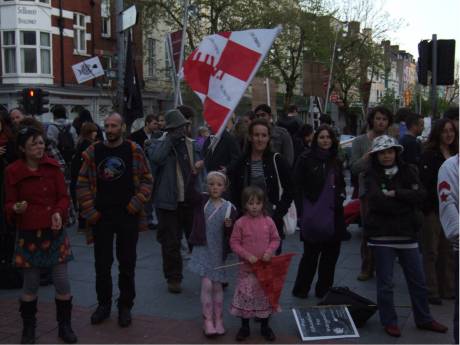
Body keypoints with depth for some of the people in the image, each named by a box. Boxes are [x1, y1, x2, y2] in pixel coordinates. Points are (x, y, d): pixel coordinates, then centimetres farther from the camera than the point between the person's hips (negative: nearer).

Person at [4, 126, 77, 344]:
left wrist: (58, 213, -18)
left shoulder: (52, 166, 0)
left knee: (62, 282, 2)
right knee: (30, 284, 9)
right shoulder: (13, 172, -4)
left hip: (54, 231, 1)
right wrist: (15, 209, -23)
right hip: (28, 233, -1)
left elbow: (63, 196, 2)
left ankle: (64, 326, 21)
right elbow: (9, 203, 0)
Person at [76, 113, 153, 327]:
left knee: (127, 264, 8)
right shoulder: (93, 152, 3)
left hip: (128, 217, -1)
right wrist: (90, 212, -3)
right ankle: (103, 304, 26)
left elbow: (147, 180, 1)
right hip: (101, 217, 2)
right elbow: (82, 184, 5)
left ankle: (125, 306, 21)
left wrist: (135, 205, -10)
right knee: (102, 264, 9)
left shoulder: (134, 151, -1)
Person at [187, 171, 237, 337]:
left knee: (217, 286, 10)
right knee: (206, 284, -6)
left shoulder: (229, 208, -3)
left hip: (219, 251, 1)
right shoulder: (202, 201, -3)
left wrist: (229, 226, -20)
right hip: (203, 249, -1)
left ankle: (218, 319, 25)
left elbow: (233, 234, 1)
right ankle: (208, 320, 10)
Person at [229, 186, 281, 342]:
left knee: (266, 294, 11)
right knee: (245, 295, 3)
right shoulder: (240, 223, -9)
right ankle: (245, 327, 22)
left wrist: (270, 251, -13)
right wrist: (246, 255, -16)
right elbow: (234, 243, -5)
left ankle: (265, 326, 28)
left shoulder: (268, 221, -4)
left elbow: (275, 239, 4)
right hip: (247, 266, -2)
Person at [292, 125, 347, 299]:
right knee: (311, 254, 1)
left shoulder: (336, 162, 15)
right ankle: (301, 289, 16)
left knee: (331, 253, 9)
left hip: (333, 216, 6)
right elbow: (297, 185, -7)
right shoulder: (306, 159, -4)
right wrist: (304, 209, -12)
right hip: (312, 215, -5)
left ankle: (324, 289, 22)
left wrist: (341, 194, 5)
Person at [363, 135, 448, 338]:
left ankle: (423, 319, 29)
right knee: (385, 283, 5)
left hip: (407, 233, 3)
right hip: (381, 235, -3)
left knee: (418, 280, 13)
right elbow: (378, 201, -18)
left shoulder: (408, 171, 6)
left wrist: (394, 194, -17)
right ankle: (389, 322, 20)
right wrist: (405, 205, -13)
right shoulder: (371, 175, -2)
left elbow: (420, 195, -9)